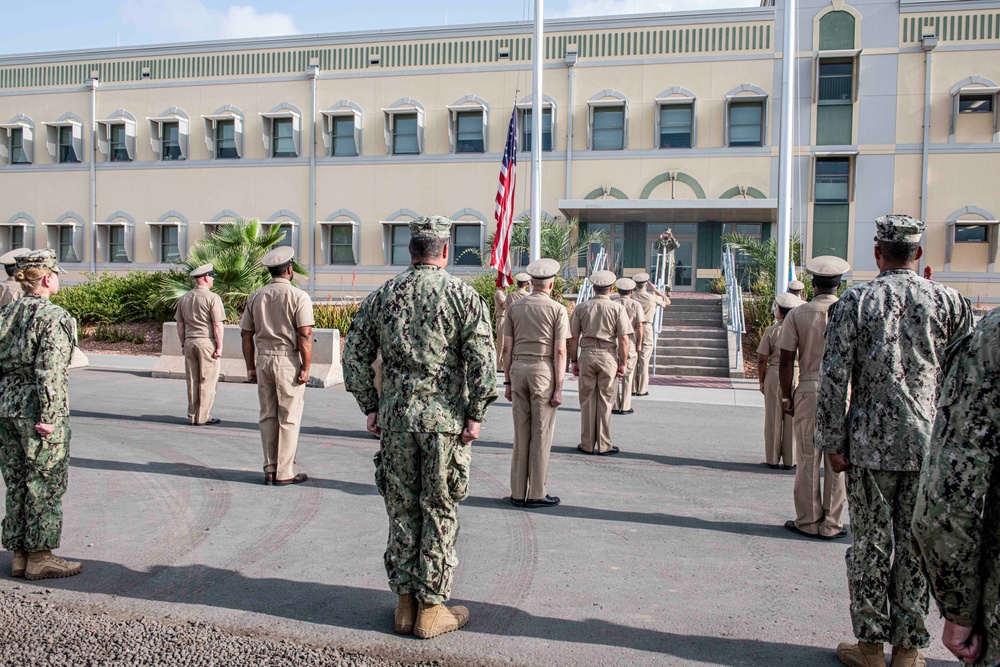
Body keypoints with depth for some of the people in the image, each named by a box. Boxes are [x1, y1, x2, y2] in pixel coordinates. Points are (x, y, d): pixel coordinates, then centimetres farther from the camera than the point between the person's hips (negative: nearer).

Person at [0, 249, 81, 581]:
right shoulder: (54, 316, -13)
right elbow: (49, 370, -20)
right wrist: (48, 416, -17)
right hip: (37, 410, -8)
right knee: (45, 485, 3)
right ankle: (39, 558, 10)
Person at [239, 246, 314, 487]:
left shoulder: (256, 297, 8)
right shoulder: (298, 297, -8)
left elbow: (246, 333, 10)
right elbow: (305, 335, -15)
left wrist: (250, 367, 15)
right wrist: (305, 368, -10)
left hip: (263, 360, 5)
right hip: (288, 361, -5)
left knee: (267, 417, 13)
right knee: (289, 419, 3)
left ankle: (269, 470, 18)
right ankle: (284, 473, 7)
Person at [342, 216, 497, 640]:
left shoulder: (382, 296, 6)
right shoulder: (464, 296, -5)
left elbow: (355, 354, 7)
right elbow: (483, 360, -13)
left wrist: (370, 407, 13)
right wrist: (476, 414, -6)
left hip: (396, 418, 3)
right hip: (446, 420, -3)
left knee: (402, 510, 13)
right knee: (440, 513, 6)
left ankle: (405, 604, 21)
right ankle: (431, 609, 13)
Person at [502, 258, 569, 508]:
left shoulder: (515, 307, 7)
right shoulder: (557, 310, -3)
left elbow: (507, 348, 6)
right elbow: (560, 351, -8)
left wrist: (507, 381, 12)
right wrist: (559, 388, -6)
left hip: (518, 369, 4)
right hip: (544, 370, -4)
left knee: (521, 432, 9)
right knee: (541, 434, 2)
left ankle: (518, 492, 13)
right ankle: (536, 494, 6)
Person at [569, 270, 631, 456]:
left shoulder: (581, 307, 3)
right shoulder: (617, 308, -2)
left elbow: (574, 337, 2)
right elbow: (623, 339, -6)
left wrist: (574, 361, 9)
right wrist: (623, 363, 1)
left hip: (587, 355, 1)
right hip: (608, 356, -1)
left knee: (587, 401, 9)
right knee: (605, 402, 6)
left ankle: (587, 444, 14)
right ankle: (604, 446, 11)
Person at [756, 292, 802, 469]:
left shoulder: (771, 331, -8)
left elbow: (762, 359, -7)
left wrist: (761, 381, 4)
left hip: (774, 375, -1)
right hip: (797, 376, 1)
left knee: (773, 419, 9)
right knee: (792, 420, 8)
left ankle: (772, 459, 14)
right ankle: (789, 460, 13)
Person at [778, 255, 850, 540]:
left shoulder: (797, 314, -2)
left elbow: (786, 360, -4)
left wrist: (786, 396, 6)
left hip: (809, 390, 0)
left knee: (807, 459, 7)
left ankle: (808, 521, 14)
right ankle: (832, 524, 14)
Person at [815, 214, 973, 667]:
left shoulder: (854, 301, -4)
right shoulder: (948, 301, 1)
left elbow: (834, 376, -8)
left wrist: (832, 442, -3)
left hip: (870, 443, -2)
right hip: (930, 443, 2)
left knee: (871, 544, 7)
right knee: (916, 545, 10)